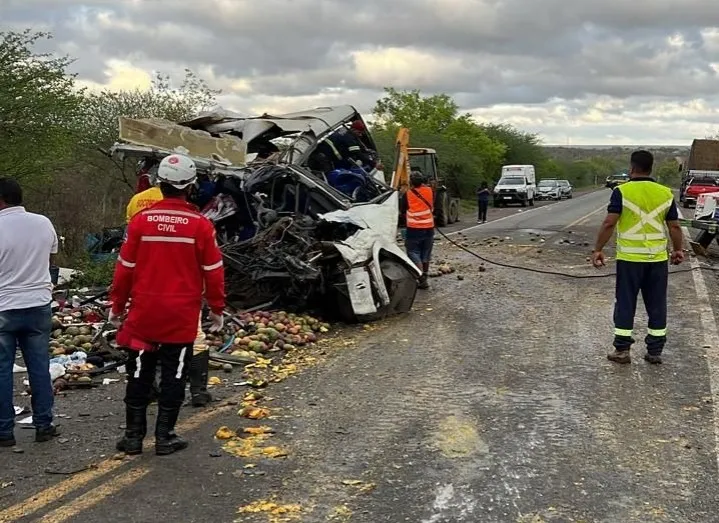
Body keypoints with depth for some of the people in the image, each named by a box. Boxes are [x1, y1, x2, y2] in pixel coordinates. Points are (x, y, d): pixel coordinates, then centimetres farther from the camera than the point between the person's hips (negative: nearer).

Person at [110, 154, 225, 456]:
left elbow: (124, 268, 1)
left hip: (144, 312, 2)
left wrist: (117, 306, 12)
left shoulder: (141, 221, -3)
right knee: (174, 376, 8)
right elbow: (213, 272, -3)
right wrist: (217, 309, 8)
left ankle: (133, 436, 18)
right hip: (182, 316, -1)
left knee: (139, 375, 12)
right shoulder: (200, 225, -7)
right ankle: (164, 437, 13)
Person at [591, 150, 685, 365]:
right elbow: (674, 226, 5)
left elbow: (609, 223, -14)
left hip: (629, 258, -3)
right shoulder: (665, 193, 3)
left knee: (625, 303, 7)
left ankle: (622, 350, 9)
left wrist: (598, 249, -8)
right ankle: (655, 351, 16)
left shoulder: (622, 191, -8)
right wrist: (678, 250, 18)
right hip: (658, 258, 3)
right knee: (657, 305, 11)